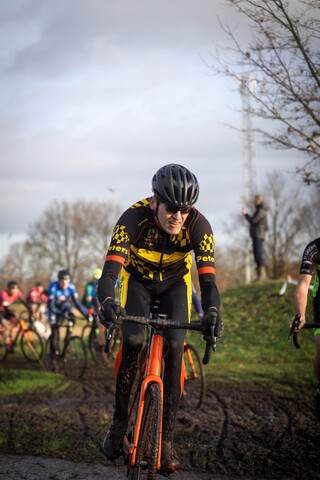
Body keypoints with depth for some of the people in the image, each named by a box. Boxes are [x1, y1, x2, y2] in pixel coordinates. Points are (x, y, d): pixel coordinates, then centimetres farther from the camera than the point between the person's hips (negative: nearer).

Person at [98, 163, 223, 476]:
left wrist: (212, 312, -56)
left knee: (174, 348, -19)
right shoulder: (134, 218, -34)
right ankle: (119, 420, -5)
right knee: (132, 340, -26)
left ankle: (166, 440, -9)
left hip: (175, 283, 1)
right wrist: (107, 303, -62)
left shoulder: (198, 225, -30)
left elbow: (208, 280, -35)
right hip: (137, 279, -1)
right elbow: (109, 273, -40)